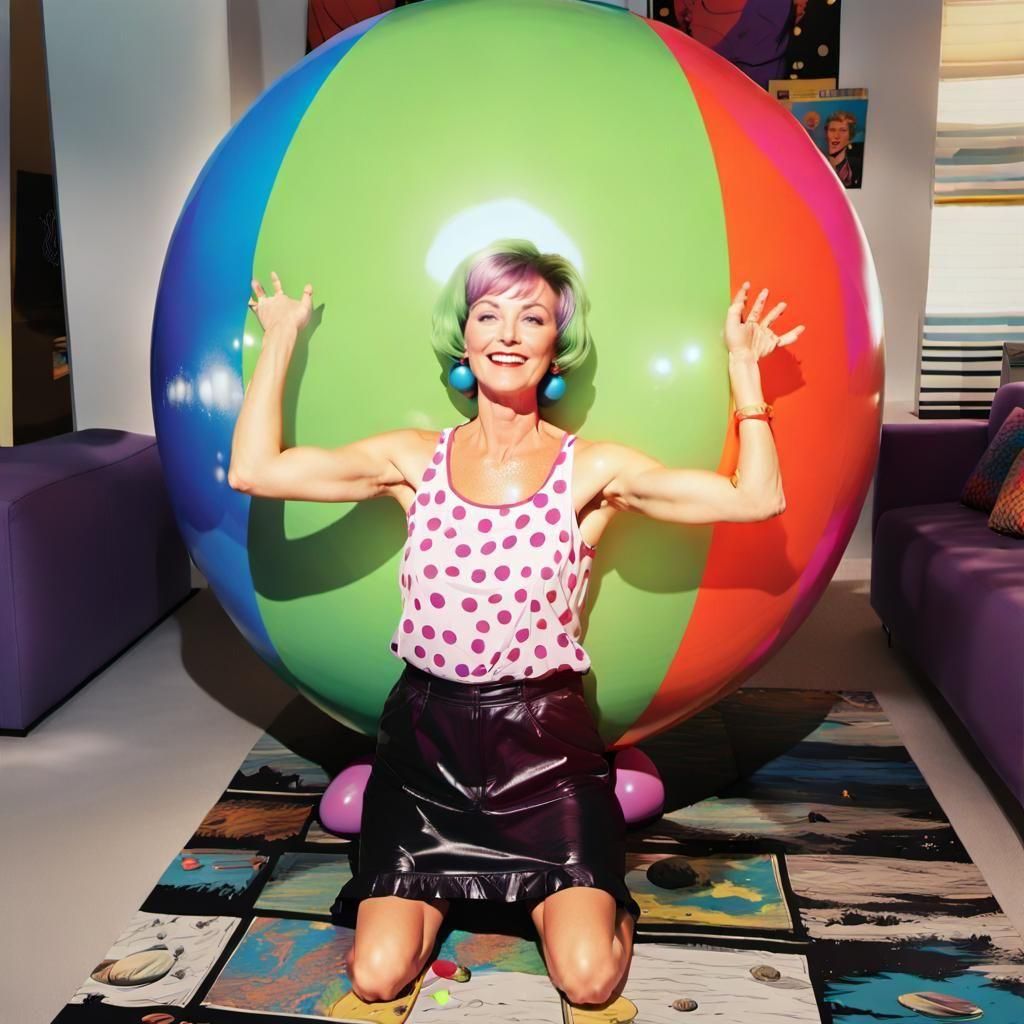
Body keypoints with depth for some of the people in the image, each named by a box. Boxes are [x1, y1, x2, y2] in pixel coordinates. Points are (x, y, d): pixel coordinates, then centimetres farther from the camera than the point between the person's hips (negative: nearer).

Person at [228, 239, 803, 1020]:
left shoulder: (593, 470, -5)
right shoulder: (415, 459, -1)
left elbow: (757, 498, -12)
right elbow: (254, 470, -6)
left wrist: (743, 366, -8)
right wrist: (281, 340, 0)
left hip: (545, 736, -1)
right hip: (427, 734, 2)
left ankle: (591, 891, 24)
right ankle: (439, 884, 28)